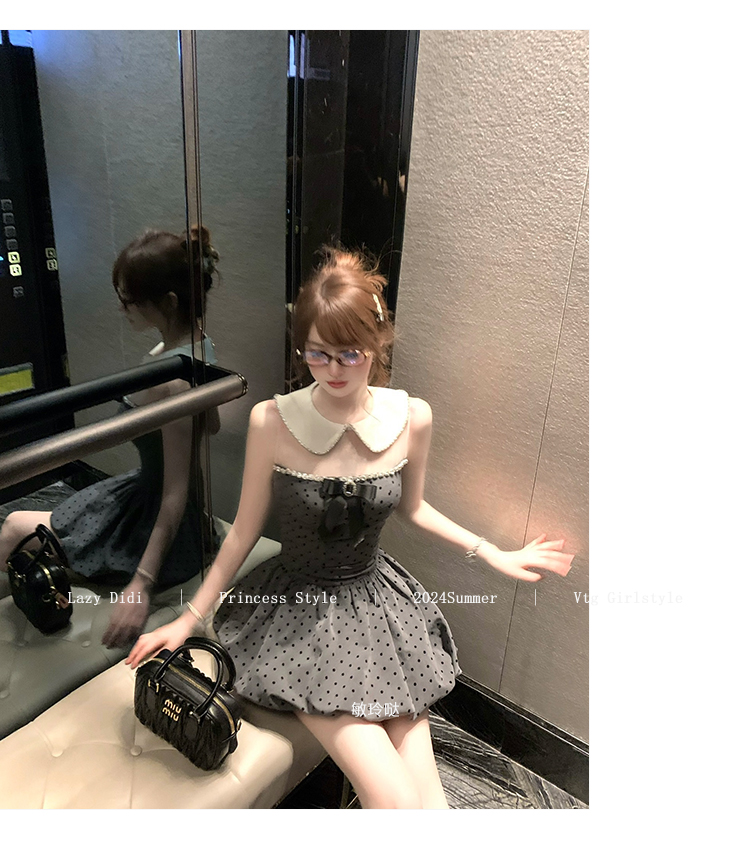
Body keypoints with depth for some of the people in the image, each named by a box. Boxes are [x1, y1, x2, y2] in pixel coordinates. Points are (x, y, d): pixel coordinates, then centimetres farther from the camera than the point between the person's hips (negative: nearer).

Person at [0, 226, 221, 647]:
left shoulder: (171, 379, -33)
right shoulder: (200, 345, -6)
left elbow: (176, 492, -29)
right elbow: (212, 424, 10)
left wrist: (141, 586, -26)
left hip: (167, 533, -9)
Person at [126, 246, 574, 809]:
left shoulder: (413, 419, -10)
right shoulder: (271, 422, -17)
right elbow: (245, 530, -4)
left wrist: (495, 555, 9)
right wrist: (190, 619, 1)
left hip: (378, 600, 3)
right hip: (300, 609, -2)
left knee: (429, 795, -5)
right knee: (394, 799, -12)